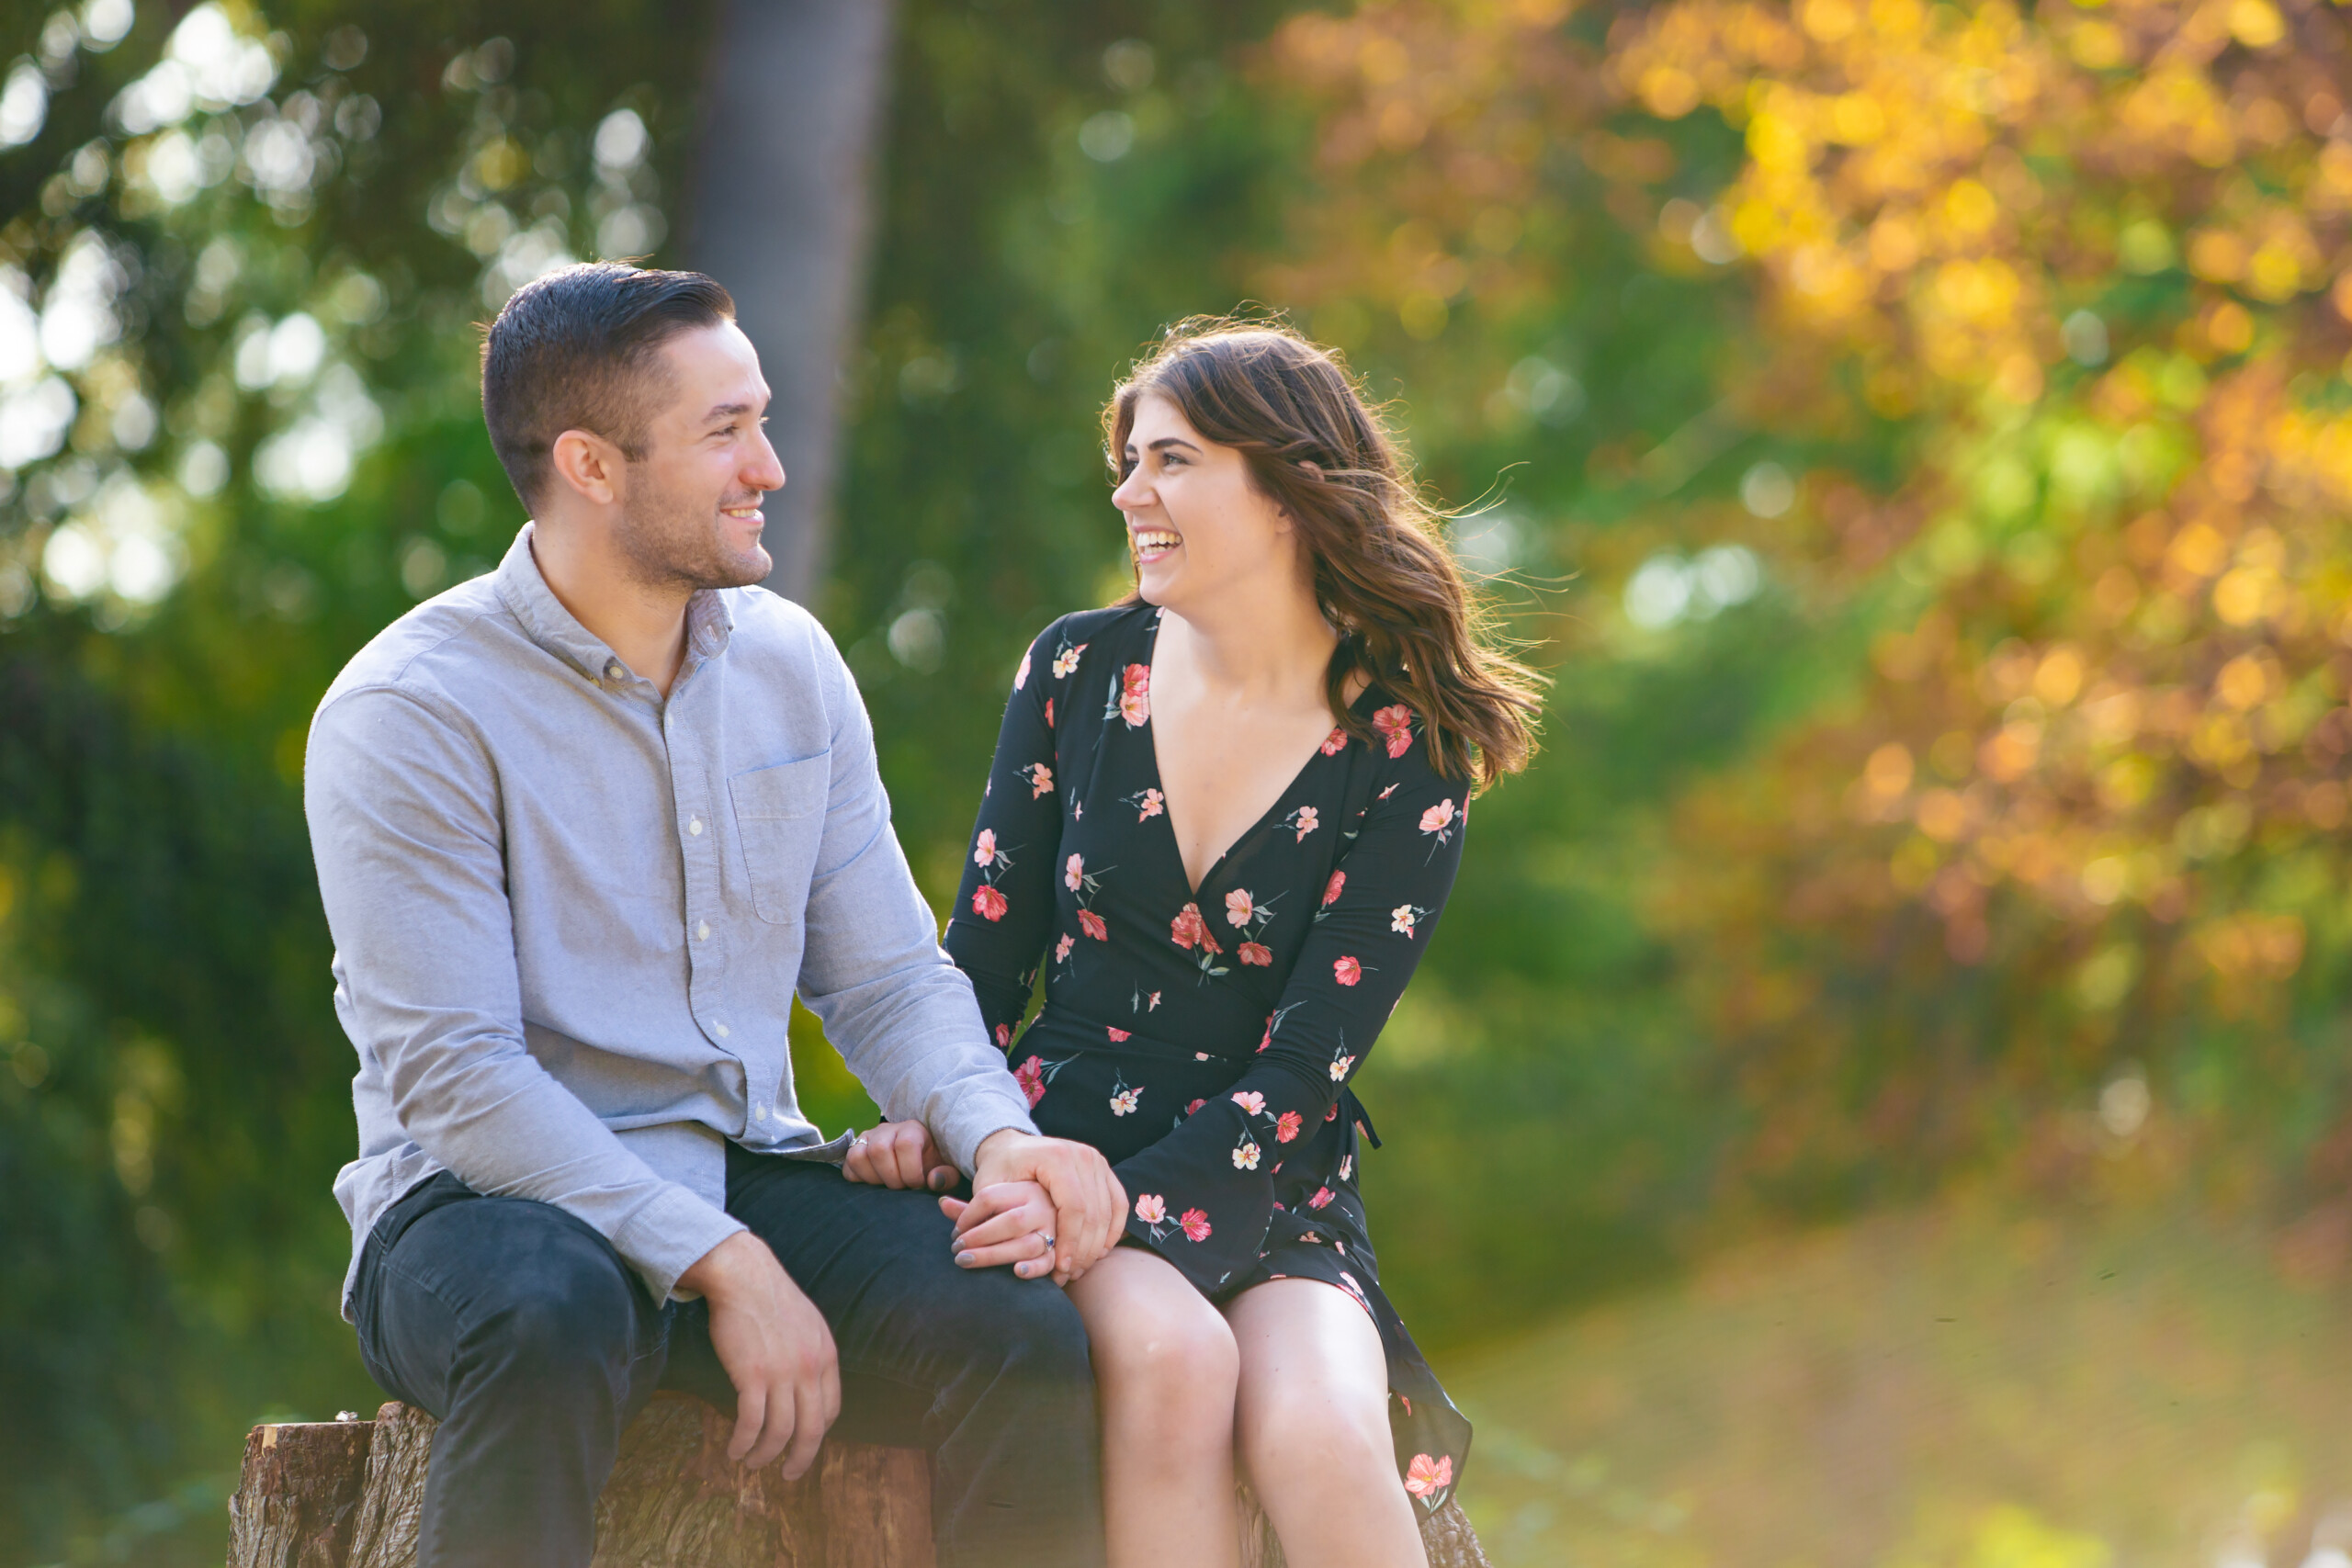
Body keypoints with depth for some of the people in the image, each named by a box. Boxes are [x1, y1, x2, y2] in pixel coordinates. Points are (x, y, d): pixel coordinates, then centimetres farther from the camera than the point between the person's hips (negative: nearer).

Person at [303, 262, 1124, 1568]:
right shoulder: (410, 713, -10)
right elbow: (452, 1072, -17)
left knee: (1025, 1326, -24)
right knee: (554, 1311, -40)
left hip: (749, 1179, 5)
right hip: (486, 1200, -5)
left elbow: (890, 979, 12)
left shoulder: (791, 664, 10)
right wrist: (719, 1266, -25)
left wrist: (996, 1132, -11)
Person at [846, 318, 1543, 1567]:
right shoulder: (1080, 670, 6)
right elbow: (984, 954, 9)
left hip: (1269, 1183, -1)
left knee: (1318, 1436, -33)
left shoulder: (1407, 750, -3)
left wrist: (1118, 1211, -23)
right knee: (1170, 1354, -33)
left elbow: (1304, 1068, -9)